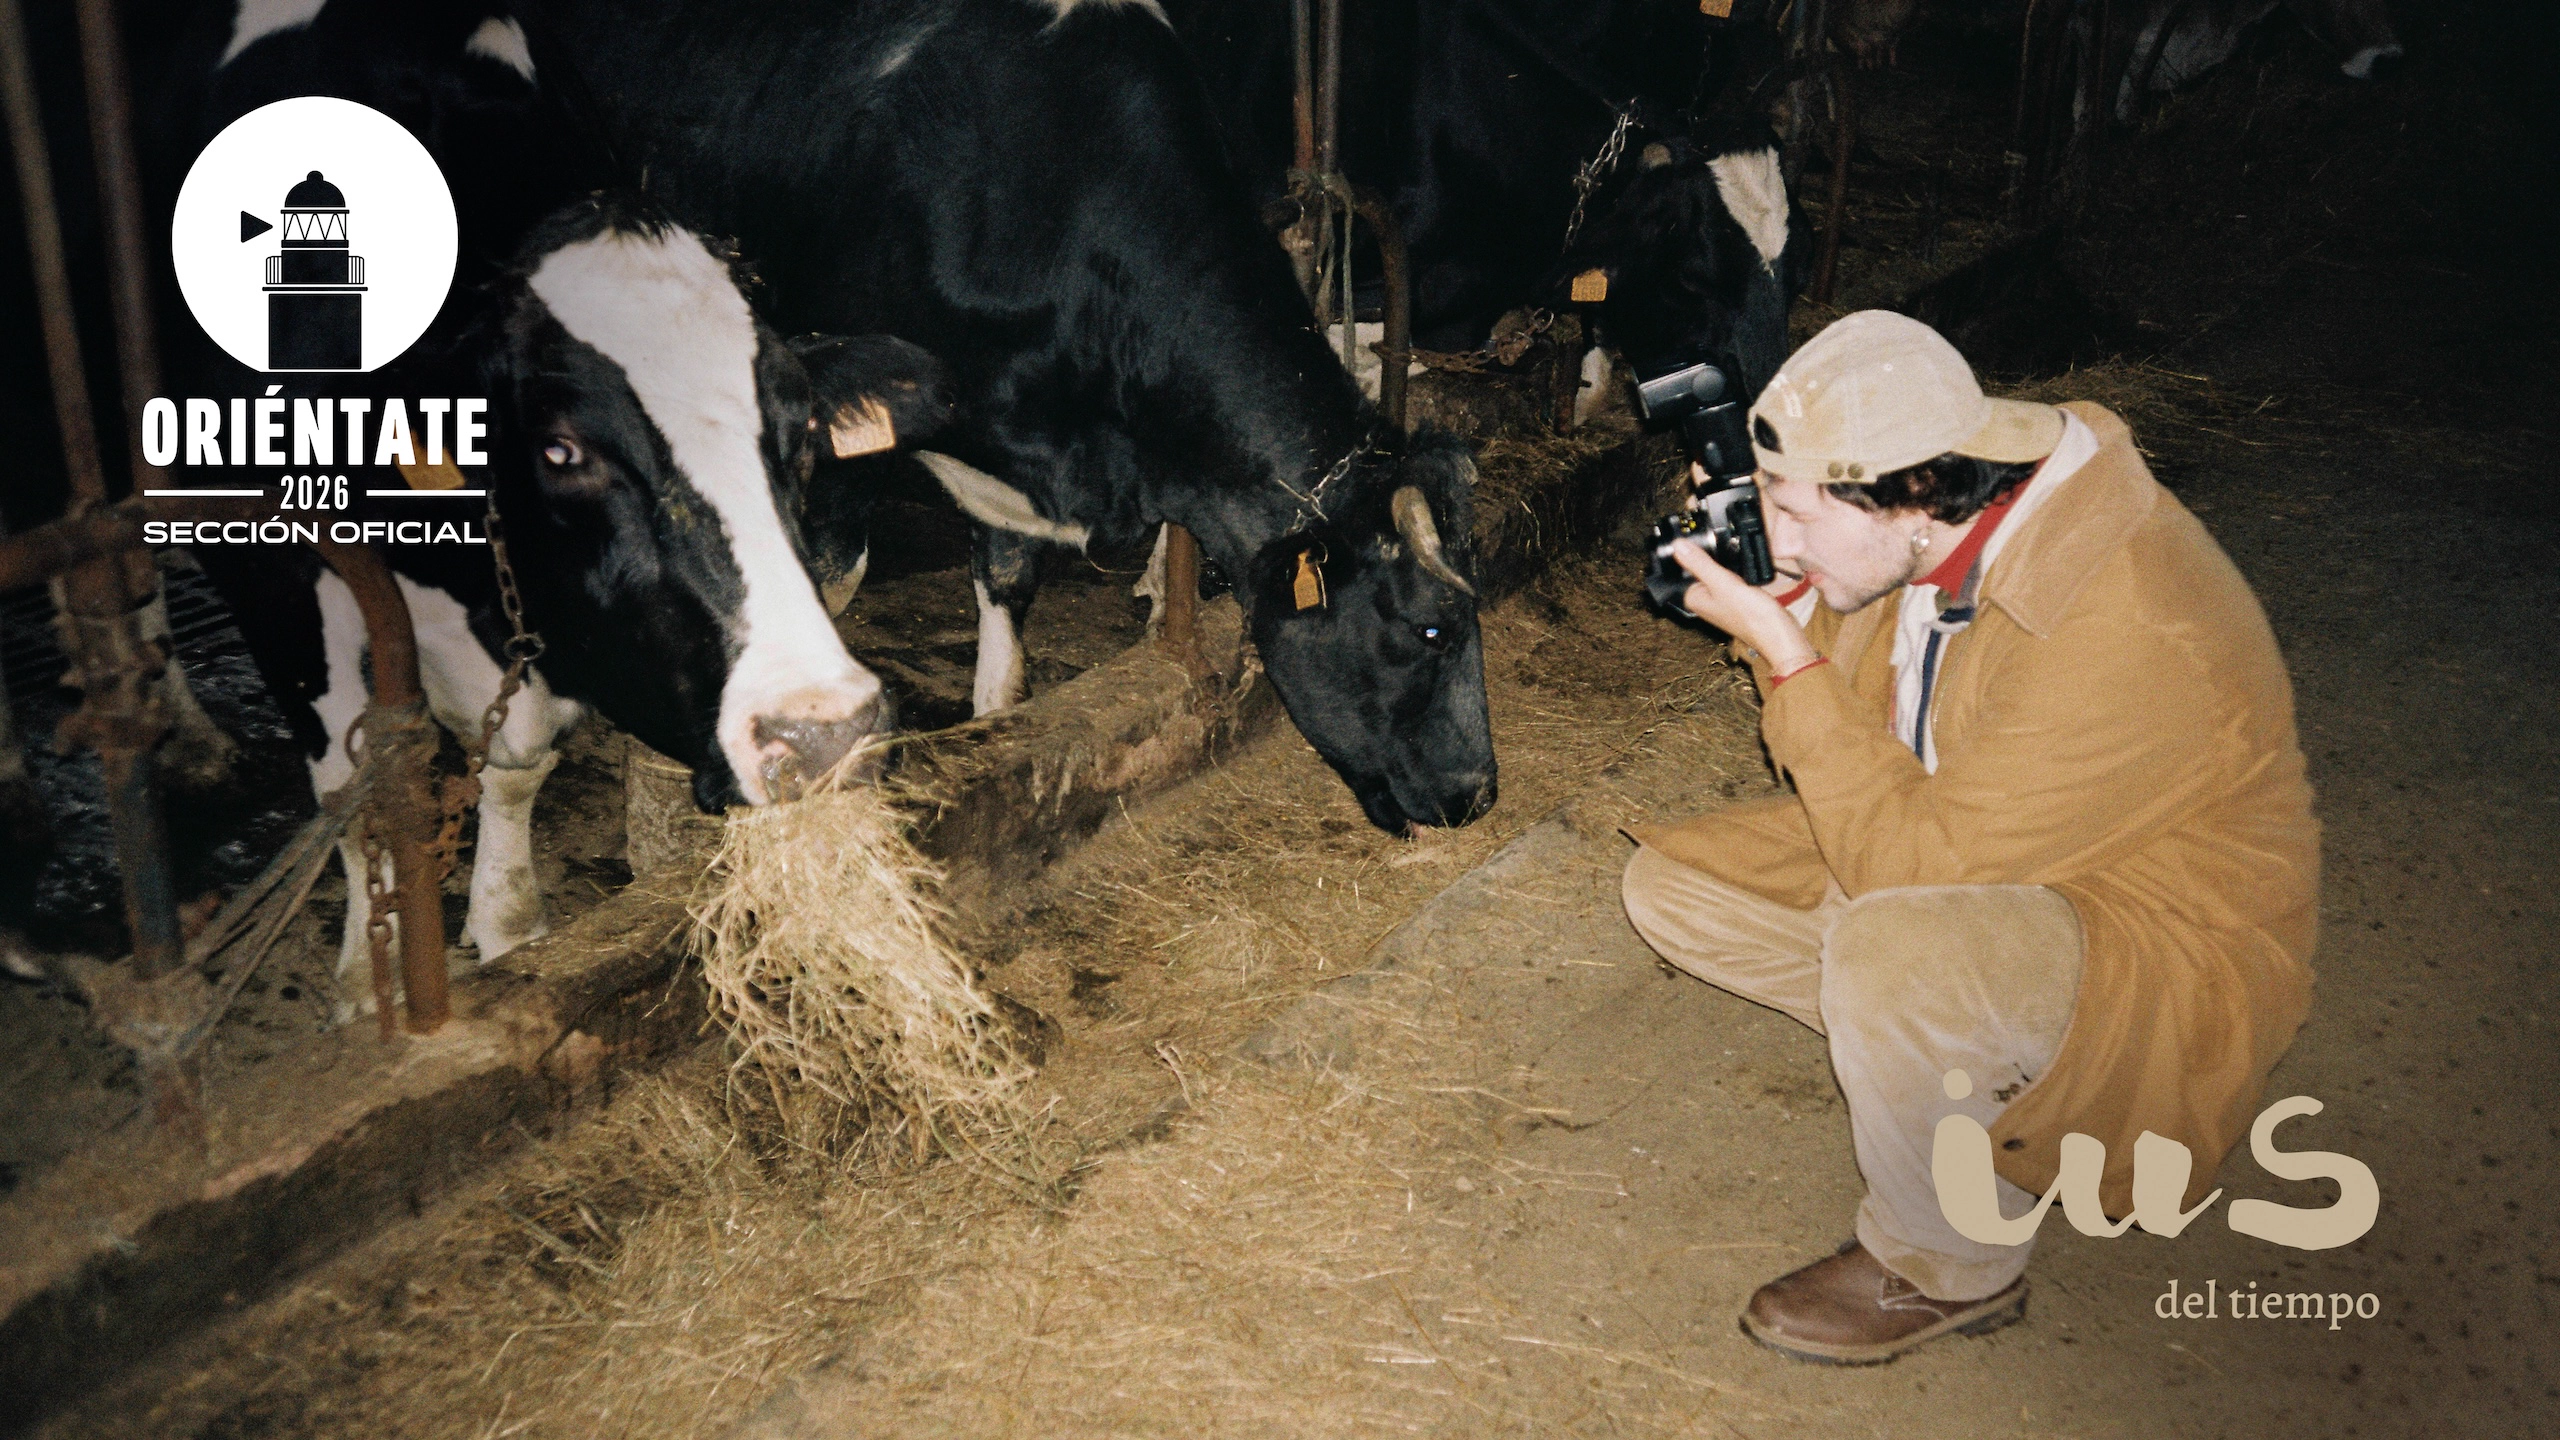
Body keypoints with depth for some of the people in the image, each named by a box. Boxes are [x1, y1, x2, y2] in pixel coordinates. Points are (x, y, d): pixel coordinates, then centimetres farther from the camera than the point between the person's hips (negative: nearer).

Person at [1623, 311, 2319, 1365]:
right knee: (1672, 886, 0)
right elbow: (1851, 742, 4)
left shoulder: (2122, 636, -35)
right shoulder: (1942, 531, -9)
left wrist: (1788, 657, -29)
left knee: (1890, 951, -38)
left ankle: (1948, 1271, -9)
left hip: (2158, 947, -8)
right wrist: (1779, 606, -14)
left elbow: (1913, 861, -32)